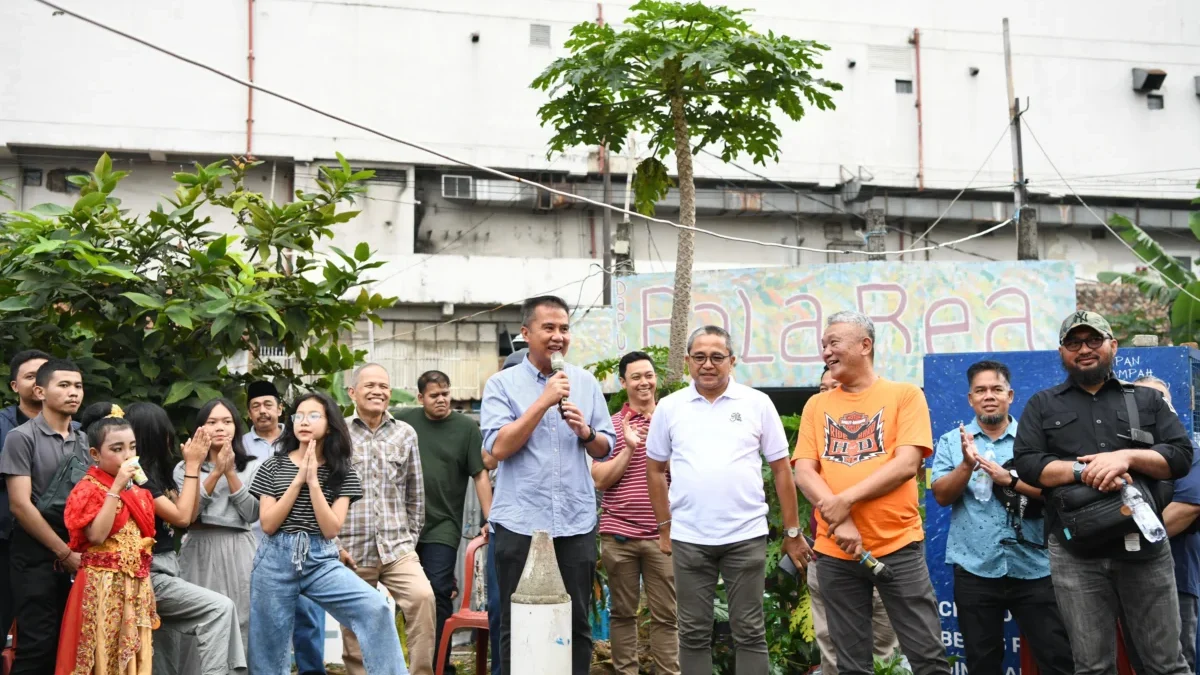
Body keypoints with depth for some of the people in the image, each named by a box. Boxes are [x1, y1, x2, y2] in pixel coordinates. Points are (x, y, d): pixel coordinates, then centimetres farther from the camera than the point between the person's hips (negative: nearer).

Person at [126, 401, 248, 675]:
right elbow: (181, 517, -16)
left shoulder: (156, 473, 10)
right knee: (220, 607, -21)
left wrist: (195, 465, 5)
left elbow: (190, 513, 13)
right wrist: (191, 465, -10)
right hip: (150, 573, -9)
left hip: (165, 569, 9)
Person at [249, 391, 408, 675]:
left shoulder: (342, 471, 3)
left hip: (321, 560, 0)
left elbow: (332, 529, -7)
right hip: (276, 559, 1)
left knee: (375, 608, -23)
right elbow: (268, 524, -5)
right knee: (269, 648, 7)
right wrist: (298, 480, -11)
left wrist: (313, 481, -13)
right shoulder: (273, 467, 4)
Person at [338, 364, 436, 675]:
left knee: (422, 597, -23)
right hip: (351, 551, -1)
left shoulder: (405, 434, 8)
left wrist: (410, 537, 9)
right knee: (355, 630, 5)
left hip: (397, 547, 1)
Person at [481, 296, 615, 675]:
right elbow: (497, 447, -14)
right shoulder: (501, 384, -3)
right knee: (517, 626, 7)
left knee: (577, 624, 11)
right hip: (520, 524, -3)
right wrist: (544, 401, -17)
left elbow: (605, 448, 11)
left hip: (576, 523, 3)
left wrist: (586, 432, -11)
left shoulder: (586, 383, 8)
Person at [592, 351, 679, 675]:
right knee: (622, 613, 8)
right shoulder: (611, 425, 4)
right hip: (619, 534, 0)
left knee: (666, 615, 3)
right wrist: (628, 449, -14)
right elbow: (599, 480, -2)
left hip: (662, 534, 1)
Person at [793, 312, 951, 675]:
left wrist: (845, 500, -16)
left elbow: (907, 464, -10)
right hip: (835, 551, 3)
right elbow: (804, 472, 2)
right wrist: (839, 522, -14)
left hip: (897, 545, -3)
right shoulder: (816, 405, 10)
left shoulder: (905, 395, 1)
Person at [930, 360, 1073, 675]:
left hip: (1034, 567, -1)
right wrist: (967, 465, -20)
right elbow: (942, 495, -4)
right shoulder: (951, 441, 6)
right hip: (975, 569, 1)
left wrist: (1010, 479, -17)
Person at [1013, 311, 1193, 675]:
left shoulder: (1147, 400, 14)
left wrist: (1126, 457, -12)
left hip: (1144, 547, 1)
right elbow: (1026, 463, 1)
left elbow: (1182, 455, 4)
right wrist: (1082, 471, -14)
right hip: (1076, 554, 0)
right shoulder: (1042, 405, 11)